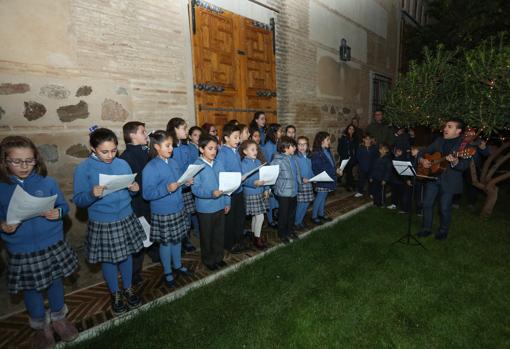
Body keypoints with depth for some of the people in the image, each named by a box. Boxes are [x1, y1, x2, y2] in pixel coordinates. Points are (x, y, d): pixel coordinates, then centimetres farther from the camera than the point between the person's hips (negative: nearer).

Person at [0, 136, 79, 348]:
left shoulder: (47, 182, -6)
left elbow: (64, 206, 1)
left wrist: (58, 213, -20)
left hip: (53, 245, 1)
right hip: (22, 251, 0)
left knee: (56, 281, 17)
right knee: (31, 289, 16)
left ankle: (59, 318, 42)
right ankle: (41, 326, 41)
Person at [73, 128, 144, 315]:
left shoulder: (123, 164, -2)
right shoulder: (83, 169, -11)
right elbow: (78, 201, -11)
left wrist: (134, 189, -14)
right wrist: (92, 194, -30)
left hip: (126, 219, 3)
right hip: (101, 224, -3)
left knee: (127, 255, 17)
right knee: (108, 259, 15)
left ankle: (128, 288, 40)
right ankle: (115, 293, 38)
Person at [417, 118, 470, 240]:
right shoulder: (439, 141, 8)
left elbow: (464, 166, -16)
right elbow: (423, 152, 14)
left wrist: (455, 162, -37)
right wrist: (422, 160, -7)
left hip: (449, 181, -4)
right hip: (432, 176, 5)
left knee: (444, 208, 3)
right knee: (427, 204, 6)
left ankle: (443, 230, 27)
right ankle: (426, 228, 23)